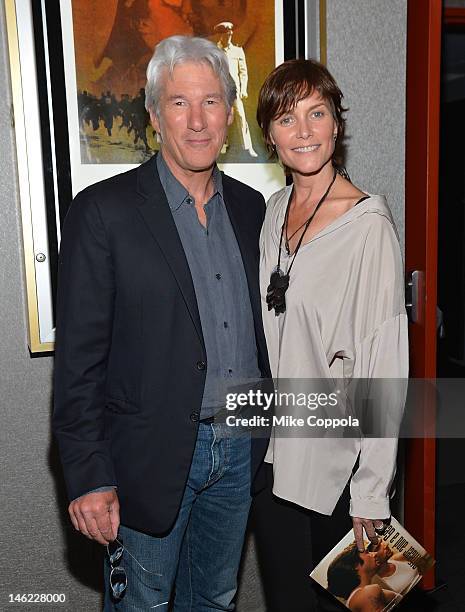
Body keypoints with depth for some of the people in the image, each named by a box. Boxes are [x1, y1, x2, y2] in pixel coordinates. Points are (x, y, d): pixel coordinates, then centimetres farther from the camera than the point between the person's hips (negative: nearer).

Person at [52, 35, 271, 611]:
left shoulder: (250, 207, 5)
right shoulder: (103, 211, -12)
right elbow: (77, 357, -12)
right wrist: (88, 477, -13)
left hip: (240, 449, 5)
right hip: (150, 456, -4)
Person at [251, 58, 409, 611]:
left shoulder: (369, 224, -17)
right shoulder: (275, 210, 4)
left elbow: (385, 364, -17)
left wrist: (372, 490, -15)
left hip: (334, 461, -6)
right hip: (271, 450, 6)